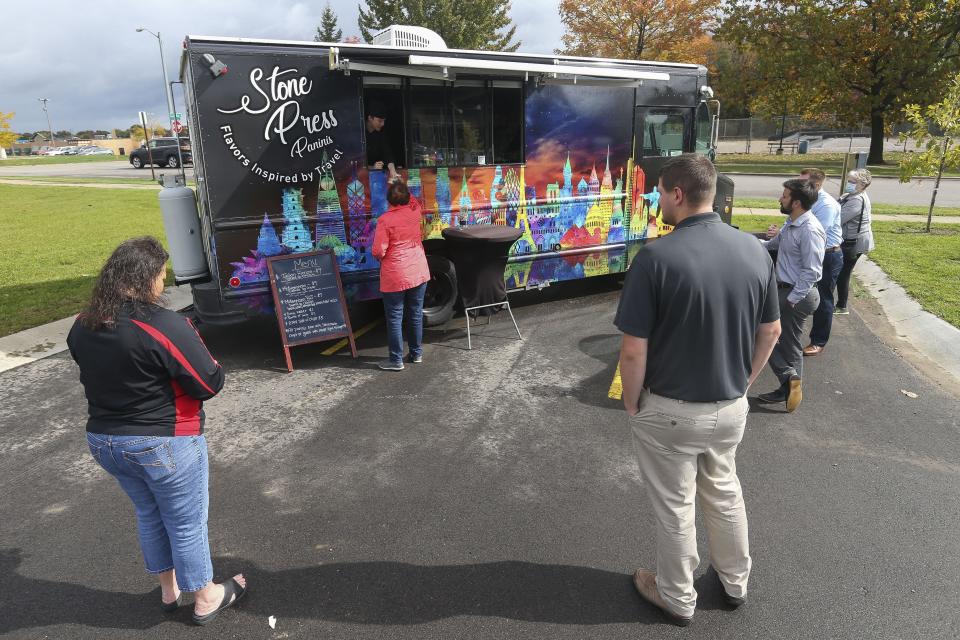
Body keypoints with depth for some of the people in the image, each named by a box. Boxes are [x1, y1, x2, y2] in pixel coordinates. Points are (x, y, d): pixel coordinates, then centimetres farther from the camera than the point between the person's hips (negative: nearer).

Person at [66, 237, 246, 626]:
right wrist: (193, 348, -3)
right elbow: (210, 384, -21)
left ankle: (169, 589, 44)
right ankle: (205, 599, 31)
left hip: (103, 441, 7)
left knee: (149, 514, 25)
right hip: (165, 443, -7)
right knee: (187, 523, 12)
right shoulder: (164, 325, -25)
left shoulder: (82, 326, -1)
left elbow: (94, 377, 13)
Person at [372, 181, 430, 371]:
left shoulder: (385, 220, -14)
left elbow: (378, 251, -16)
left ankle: (396, 360, 8)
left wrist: (381, 257, 6)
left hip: (395, 277, -5)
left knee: (395, 318, 3)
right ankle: (416, 353, 26)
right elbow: (413, 201, 26)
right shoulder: (415, 212, 0)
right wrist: (398, 183, 36)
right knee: (416, 314, 15)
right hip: (419, 273, 5)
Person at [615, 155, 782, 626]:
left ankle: (678, 599, 39)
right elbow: (771, 332, 5)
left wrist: (631, 403, -5)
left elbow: (634, 350, -22)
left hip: (669, 410, -5)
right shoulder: (755, 251, -5)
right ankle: (735, 581, 50)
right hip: (730, 407, 6)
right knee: (724, 492, 28)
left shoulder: (656, 257, -24)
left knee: (675, 508, 16)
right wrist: (742, 384, 17)